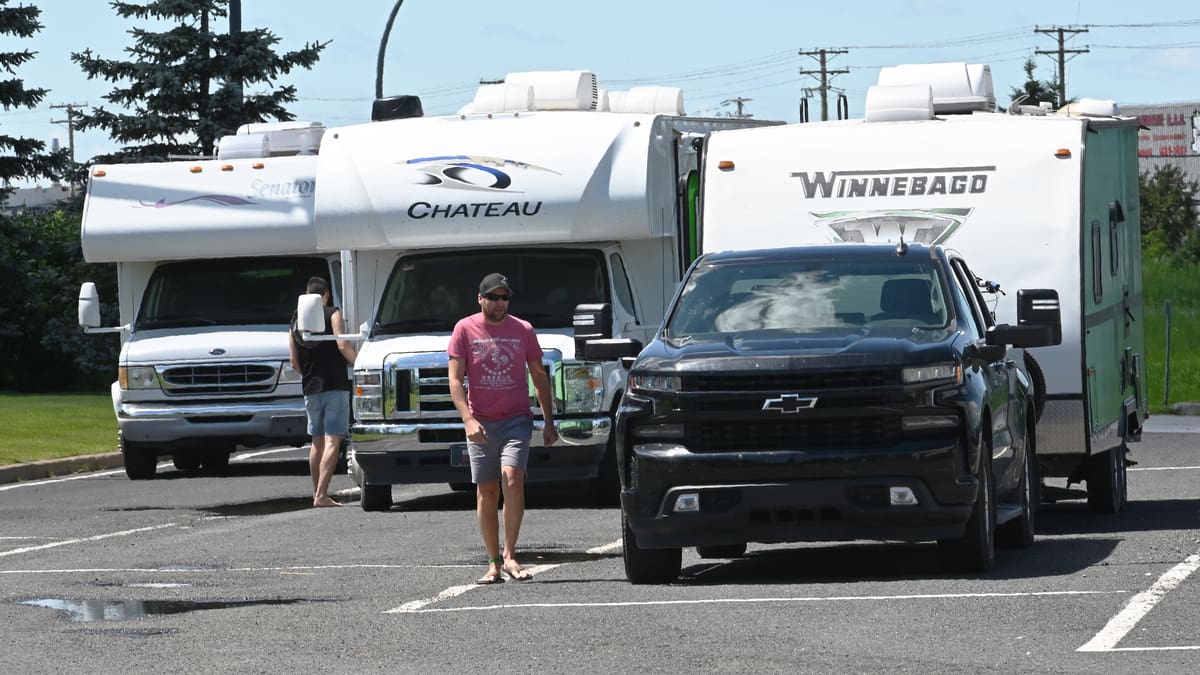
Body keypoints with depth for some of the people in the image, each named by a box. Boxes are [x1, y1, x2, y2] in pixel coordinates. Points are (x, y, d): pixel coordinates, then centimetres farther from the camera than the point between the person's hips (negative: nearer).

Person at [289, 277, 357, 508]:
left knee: (317, 442, 16)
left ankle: (317, 493, 18)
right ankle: (321, 495, -18)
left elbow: (294, 363, 13)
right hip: (335, 386, -5)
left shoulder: (296, 321, 12)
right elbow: (342, 345, -15)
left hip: (311, 390, 5)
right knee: (332, 441, -8)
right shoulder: (333, 314, -3)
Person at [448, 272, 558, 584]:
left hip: (516, 419, 0)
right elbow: (455, 379, -1)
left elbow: (539, 377, 15)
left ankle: (510, 555, -18)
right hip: (481, 424, 0)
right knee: (486, 492, 3)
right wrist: (468, 419, -14)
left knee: (512, 478, -20)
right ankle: (494, 564, 10)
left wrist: (549, 421, 11)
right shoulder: (465, 330, 3)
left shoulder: (523, 330, 7)